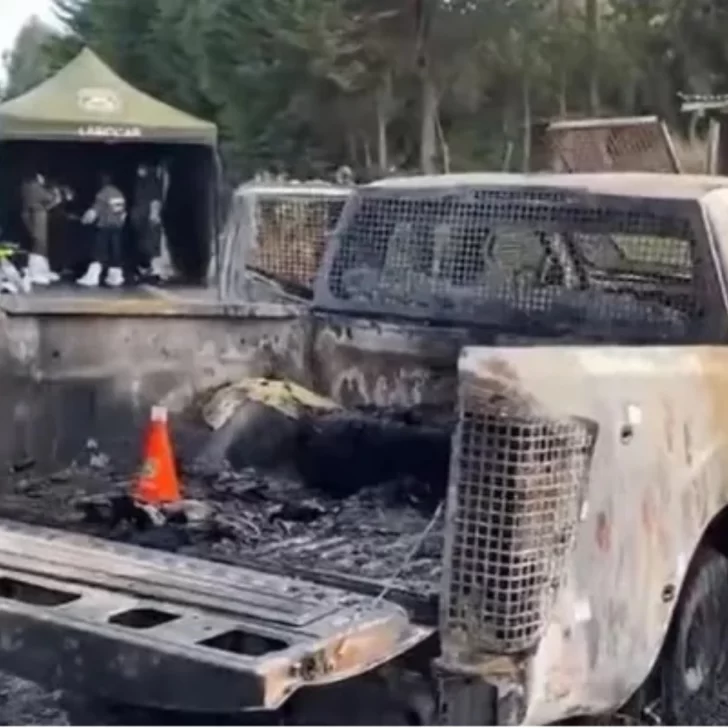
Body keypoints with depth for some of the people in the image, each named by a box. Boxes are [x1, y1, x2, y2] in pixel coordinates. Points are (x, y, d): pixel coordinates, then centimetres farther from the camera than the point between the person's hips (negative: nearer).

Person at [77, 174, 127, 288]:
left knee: (99, 251, -8)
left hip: (105, 226, -6)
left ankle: (92, 277, -14)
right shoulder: (120, 194, 9)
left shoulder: (103, 194, -11)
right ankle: (115, 276, 12)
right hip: (117, 226, 6)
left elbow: (95, 209, -12)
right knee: (115, 251, 9)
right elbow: (123, 211, 16)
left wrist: (86, 219, 0)